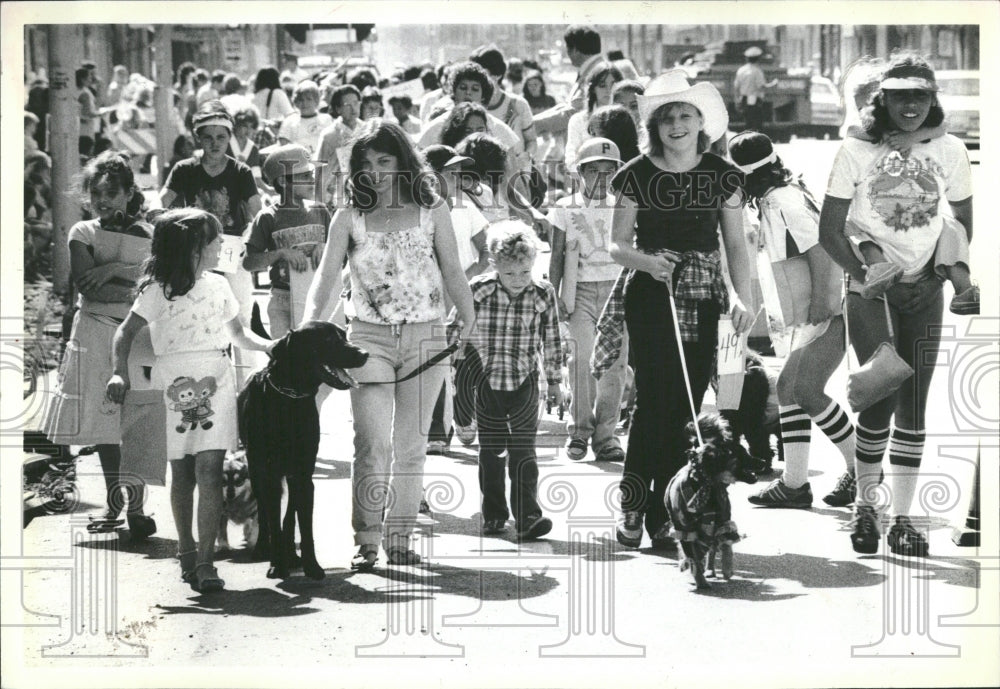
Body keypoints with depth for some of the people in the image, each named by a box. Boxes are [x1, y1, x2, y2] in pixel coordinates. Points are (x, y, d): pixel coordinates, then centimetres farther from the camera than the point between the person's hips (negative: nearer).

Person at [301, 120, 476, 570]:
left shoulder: (432, 211, 7)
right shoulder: (349, 218, 5)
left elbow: (452, 272, 6)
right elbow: (326, 275, -3)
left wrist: (469, 317, -9)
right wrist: (310, 322, -19)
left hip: (424, 335, 1)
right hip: (368, 335, -1)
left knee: (411, 444, 5)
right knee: (372, 442, -11)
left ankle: (400, 538, 12)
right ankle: (367, 541, -7)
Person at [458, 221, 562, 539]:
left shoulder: (544, 294, -7)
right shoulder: (478, 291, -10)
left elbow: (551, 340, 4)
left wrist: (554, 381, 9)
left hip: (524, 382, -1)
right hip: (487, 382, 1)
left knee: (524, 452, -6)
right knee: (491, 453, 11)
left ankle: (528, 518, -6)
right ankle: (493, 515, 22)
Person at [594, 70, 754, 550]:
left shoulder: (722, 176, 6)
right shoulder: (638, 175, 1)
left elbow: (735, 245, 7)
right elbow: (617, 245, 5)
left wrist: (743, 298, -7)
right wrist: (647, 261, -17)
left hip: (701, 303, 2)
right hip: (649, 297, -2)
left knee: (685, 409, 0)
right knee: (654, 399, -13)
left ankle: (663, 515, 8)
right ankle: (632, 508, -3)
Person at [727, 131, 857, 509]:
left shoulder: (785, 204, -17)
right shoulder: (773, 201, 14)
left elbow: (821, 252, -25)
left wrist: (820, 307, -25)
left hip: (831, 313, -11)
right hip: (814, 315, 11)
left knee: (806, 390, -14)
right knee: (788, 386, 7)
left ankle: (859, 468, -1)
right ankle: (794, 483, 8)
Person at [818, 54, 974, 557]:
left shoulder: (949, 152, 2)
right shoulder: (856, 152, -4)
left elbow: (963, 227, 11)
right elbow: (829, 231, -2)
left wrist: (936, 277, -2)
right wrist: (866, 275, -11)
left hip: (923, 292, 2)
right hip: (869, 289, -2)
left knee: (913, 405, 0)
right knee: (881, 397, -12)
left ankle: (902, 518, 6)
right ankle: (864, 505, 5)